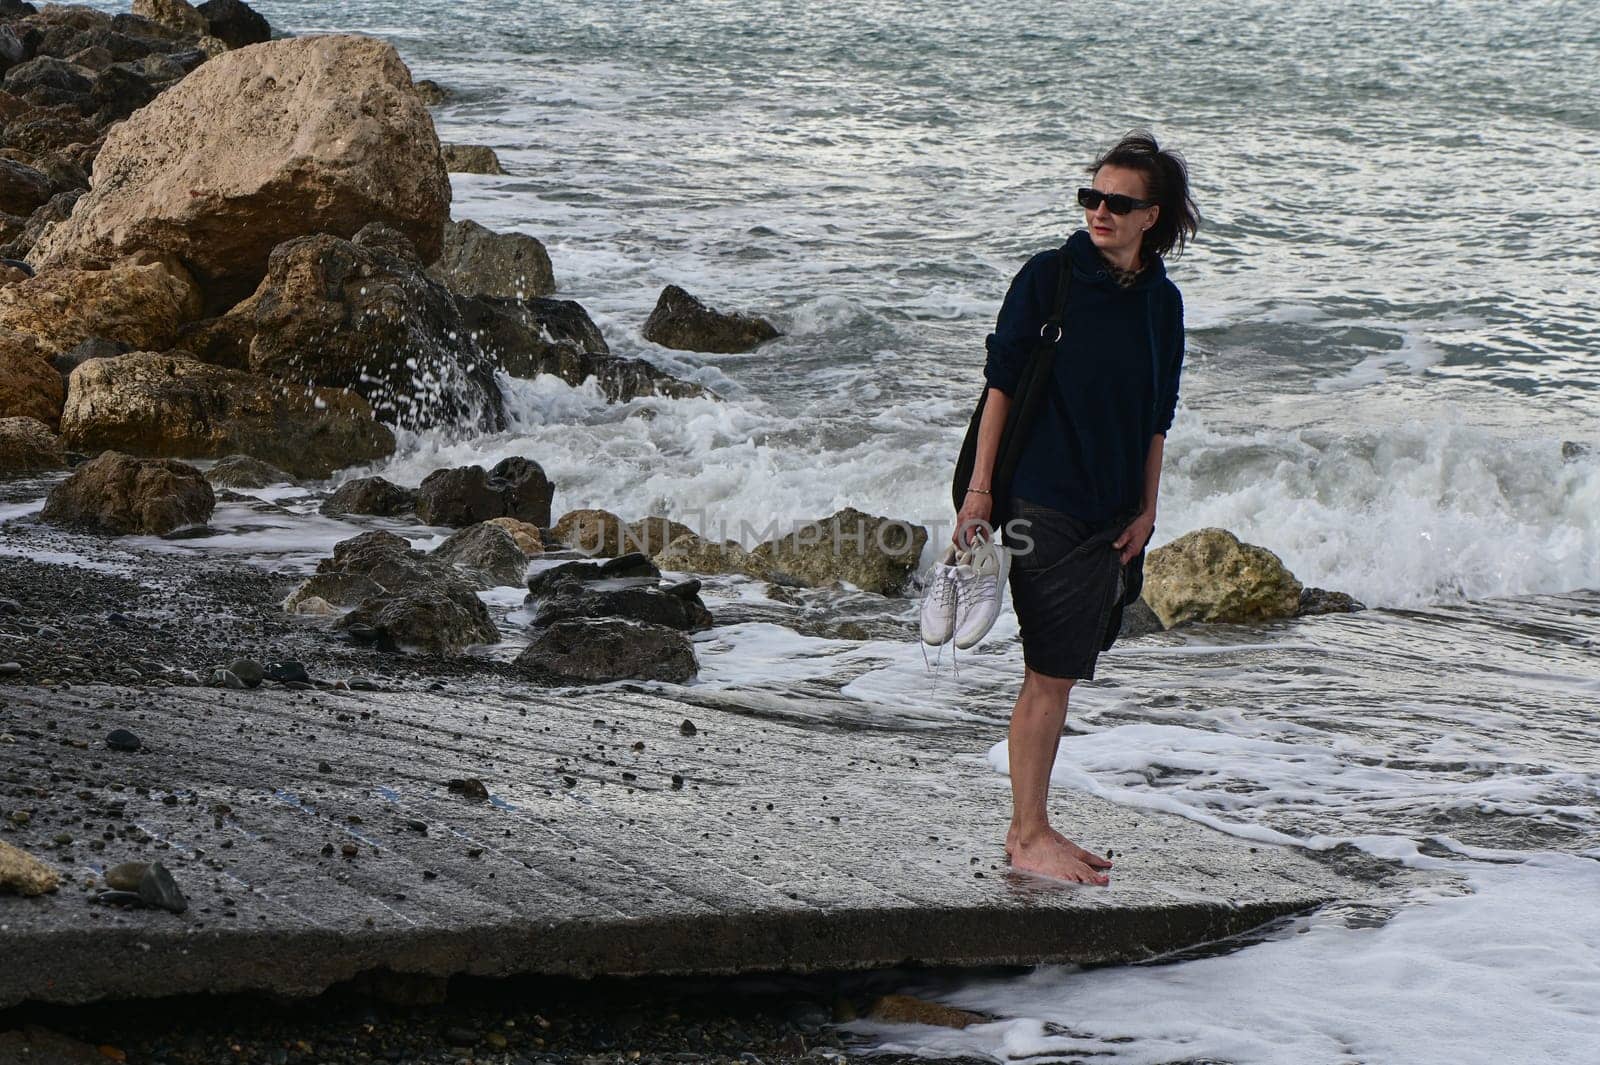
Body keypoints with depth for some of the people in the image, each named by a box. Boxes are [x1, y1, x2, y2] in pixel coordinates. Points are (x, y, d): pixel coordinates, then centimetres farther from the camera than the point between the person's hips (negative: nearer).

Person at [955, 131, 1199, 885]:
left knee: (1060, 675, 10)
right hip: (1043, 502, -5)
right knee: (1049, 676, -6)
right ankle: (1027, 836, 1)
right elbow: (1001, 382, -5)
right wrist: (979, 489, -9)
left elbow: (1156, 419, 14)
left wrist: (1145, 510, 8)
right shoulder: (1049, 277, -7)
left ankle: (1034, 829, 18)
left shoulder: (1160, 301, 7)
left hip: (1110, 512, 5)